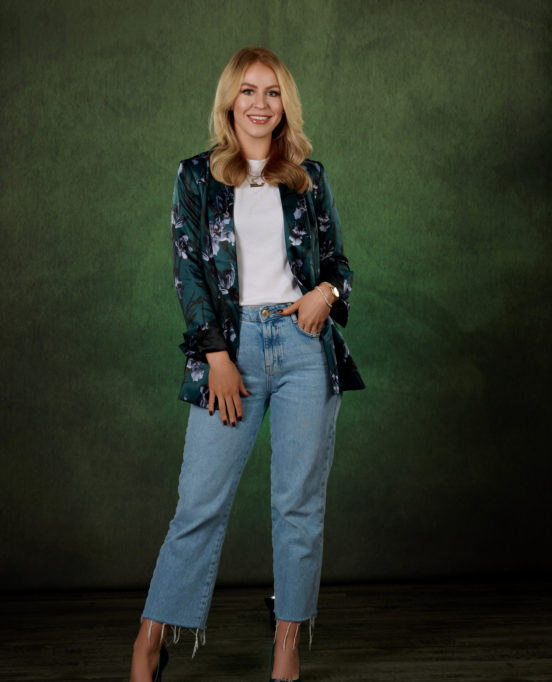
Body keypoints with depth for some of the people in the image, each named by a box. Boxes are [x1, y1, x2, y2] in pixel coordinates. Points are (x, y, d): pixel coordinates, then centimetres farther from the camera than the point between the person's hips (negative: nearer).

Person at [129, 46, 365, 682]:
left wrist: (326, 290, -6)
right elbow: (188, 271, 2)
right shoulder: (197, 176, 8)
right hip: (230, 347, -1)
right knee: (199, 501, -3)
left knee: (299, 501, 2)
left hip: (304, 348, 2)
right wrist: (217, 355, -7)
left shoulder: (309, 176, 12)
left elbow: (337, 259, 18)